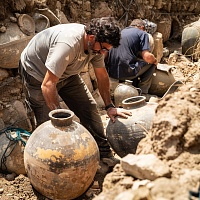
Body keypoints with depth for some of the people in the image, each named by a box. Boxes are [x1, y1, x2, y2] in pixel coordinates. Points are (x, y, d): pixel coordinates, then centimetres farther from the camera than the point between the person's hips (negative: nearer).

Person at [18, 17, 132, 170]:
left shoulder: (96, 43, -15)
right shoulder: (67, 44, -41)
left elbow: (102, 75, -1)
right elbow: (47, 85, -39)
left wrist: (109, 106, -1)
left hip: (66, 73, 7)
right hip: (38, 74, -7)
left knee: (89, 108, 0)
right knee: (48, 122, -10)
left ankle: (104, 155, 10)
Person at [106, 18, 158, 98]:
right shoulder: (142, 33, 5)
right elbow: (147, 57, -8)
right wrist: (155, 61, 14)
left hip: (111, 72, 7)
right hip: (126, 72, -7)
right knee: (152, 63, 18)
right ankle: (142, 93, 14)